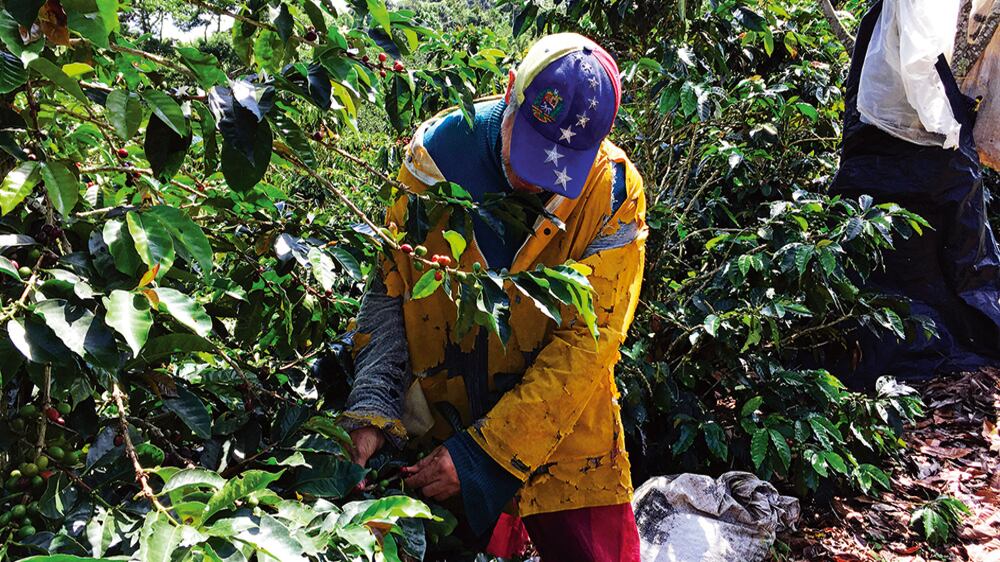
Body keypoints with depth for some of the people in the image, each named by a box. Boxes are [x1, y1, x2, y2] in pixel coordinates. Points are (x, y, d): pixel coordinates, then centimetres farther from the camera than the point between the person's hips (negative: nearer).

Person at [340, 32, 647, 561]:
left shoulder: (613, 191, -16)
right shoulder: (438, 150, -12)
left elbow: (587, 342, -18)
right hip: (434, 433, 1)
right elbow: (389, 290, -7)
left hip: (565, 448, -1)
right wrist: (373, 412, -18)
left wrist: (485, 452, -22)